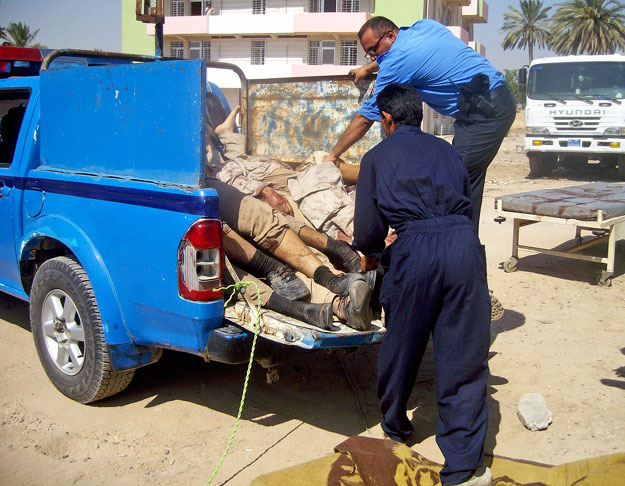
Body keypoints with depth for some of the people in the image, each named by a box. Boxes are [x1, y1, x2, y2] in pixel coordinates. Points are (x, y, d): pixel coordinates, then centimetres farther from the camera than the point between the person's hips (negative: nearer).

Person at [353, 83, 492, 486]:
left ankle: (395, 426, 41)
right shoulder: (447, 151, 25)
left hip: (415, 250, -2)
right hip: (465, 244, 3)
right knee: (464, 355, 6)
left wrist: (372, 254, 29)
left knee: (401, 346, 18)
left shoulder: (378, 156, 14)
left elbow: (367, 229, 8)